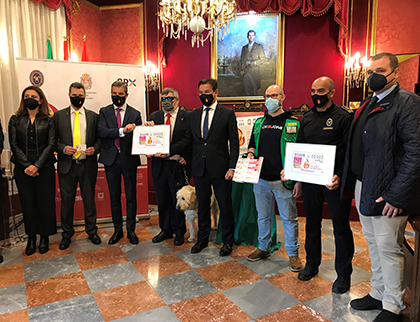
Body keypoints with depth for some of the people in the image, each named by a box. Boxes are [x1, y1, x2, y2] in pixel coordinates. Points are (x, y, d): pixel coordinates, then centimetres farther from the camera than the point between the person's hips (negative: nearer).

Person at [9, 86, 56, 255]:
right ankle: (31, 238, 20)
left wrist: (36, 165, -13)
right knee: (27, 203, 6)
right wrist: (27, 165, -10)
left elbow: (51, 145, -3)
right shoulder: (15, 120, 8)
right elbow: (14, 144, 2)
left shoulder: (48, 120, 4)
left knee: (45, 202, 2)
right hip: (22, 169, 2)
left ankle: (44, 236, 18)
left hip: (44, 168, -1)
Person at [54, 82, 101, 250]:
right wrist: (63, 148, -14)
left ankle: (91, 231, 27)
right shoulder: (58, 115, 5)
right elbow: (53, 140, 4)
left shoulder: (93, 116, 6)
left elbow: (99, 138, 8)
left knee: (89, 200, 10)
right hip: (67, 165, 0)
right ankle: (67, 234, 26)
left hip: (88, 165, 0)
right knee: (67, 201, 9)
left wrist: (95, 148, -11)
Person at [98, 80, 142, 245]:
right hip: (111, 159, 1)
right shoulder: (104, 112, 5)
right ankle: (118, 230, 25)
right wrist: (122, 130, -24)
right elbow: (102, 132, -11)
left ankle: (131, 230, 20)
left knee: (131, 196, 6)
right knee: (114, 197, 11)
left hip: (129, 159, -1)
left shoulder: (135, 114, 4)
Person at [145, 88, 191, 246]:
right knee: (162, 200, 13)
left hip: (177, 164, -4)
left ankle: (179, 232, 23)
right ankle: (165, 230, 30)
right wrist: (148, 128, -14)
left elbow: (187, 139, -14)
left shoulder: (187, 117, -3)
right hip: (159, 164, 4)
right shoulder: (154, 116, 11)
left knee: (178, 200, 6)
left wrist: (169, 151, -24)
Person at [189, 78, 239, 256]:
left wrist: (231, 167, -11)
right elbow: (191, 141, 13)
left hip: (220, 168, -4)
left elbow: (234, 143, -4)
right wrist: (190, 164, 7)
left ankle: (228, 241, 23)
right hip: (199, 168, 4)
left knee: (225, 205, 6)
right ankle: (202, 239, 30)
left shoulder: (228, 113, -2)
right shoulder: (193, 114, 10)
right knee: (202, 205, 14)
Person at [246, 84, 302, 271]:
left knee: (289, 218, 7)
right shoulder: (259, 123, 11)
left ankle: (293, 253, 22)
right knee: (263, 216, 16)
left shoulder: (293, 123, -4)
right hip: (261, 179, 5)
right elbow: (252, 144, 22)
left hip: (283, 181, -4)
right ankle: (263, 248, 33)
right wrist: (251, 154, -2)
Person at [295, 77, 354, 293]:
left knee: (341, 227, 6)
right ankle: (312, 264, 35)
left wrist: (340, 176, -24)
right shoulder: (306, 118, 9)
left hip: (335, 181, -5)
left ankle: (343, 273, 22)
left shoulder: (343, 117, -7)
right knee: (312, 224, 17)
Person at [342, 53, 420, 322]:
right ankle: (378, 294, 35)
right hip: (363, 188, 8)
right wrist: (352, 185, 11)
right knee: (374, 244, 18)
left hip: (386, 193, -8)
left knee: (388, 248, 3)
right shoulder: (368, 104, 14)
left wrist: (396, 195, -20)